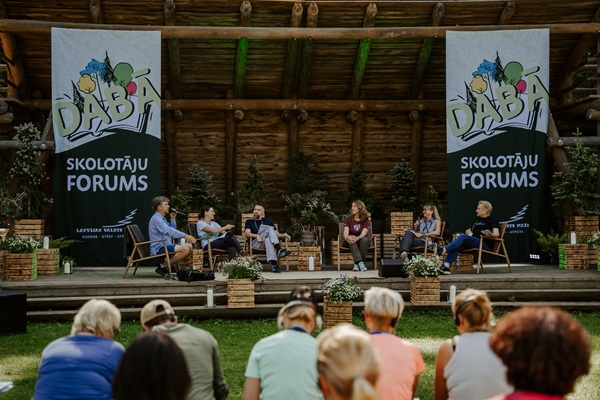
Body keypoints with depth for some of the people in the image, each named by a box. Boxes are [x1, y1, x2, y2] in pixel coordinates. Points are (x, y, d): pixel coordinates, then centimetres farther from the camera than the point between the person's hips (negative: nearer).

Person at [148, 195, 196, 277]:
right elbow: (168, 231, -28)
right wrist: (185, 235, -35)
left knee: (190, 246, 1)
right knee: (185, 249, -26)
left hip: (166, 246, 10)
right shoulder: (156, 218, -13)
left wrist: (173, 219, 14)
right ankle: (163, 266, -18)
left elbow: (172, 231, 26)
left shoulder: (162, 218, 21)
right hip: (158, 249, -10)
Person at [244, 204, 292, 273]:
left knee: (268, 240, -39)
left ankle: (273, 264, -56)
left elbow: (276, 234, 23)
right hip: (256, 243, -1)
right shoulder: (249, 222, 25)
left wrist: (283, 235, 0)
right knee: (270, 229, -28)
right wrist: (256, 236, -16)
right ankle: (279, 250, -48)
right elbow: (247, 233, 5)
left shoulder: (268, 221, 31)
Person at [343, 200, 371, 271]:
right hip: (351, 243, 0)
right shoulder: (348, 220, 3)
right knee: (351, 240, -35)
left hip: (361, 241, 0)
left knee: (365, 239, -34)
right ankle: (360, 262, -52)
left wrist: (357, 238, -42)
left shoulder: (366, 221, -1)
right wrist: (347, 238, -39)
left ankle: (357, 264, -37)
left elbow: (363, 233, -19)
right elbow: (346, 232, -13)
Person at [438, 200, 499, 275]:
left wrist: (490, 234, -31)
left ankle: (443, 251, -47)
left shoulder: (492, 220, 7)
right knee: (456, 247, -26)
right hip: (472, 242, 7)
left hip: (485, 244, -7)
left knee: (463, 237, -31)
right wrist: (468, 232, 8)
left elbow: (496, 234, -8)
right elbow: (468, 231, 33)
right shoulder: (477, 220, 30)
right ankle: (446, 266, -42)